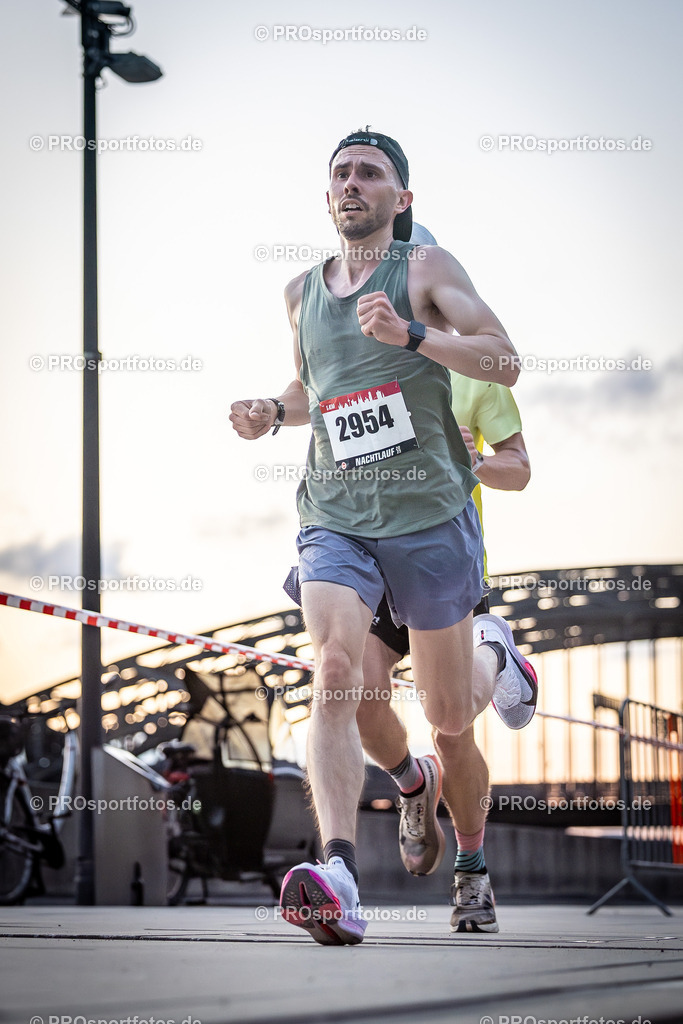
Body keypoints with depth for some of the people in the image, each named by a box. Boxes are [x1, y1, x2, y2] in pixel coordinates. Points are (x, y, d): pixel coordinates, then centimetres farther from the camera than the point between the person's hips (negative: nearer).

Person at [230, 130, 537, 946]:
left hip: (429, 513, -2)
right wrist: (272, 413, 10)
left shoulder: (427, 269, 1)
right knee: (334, 677, -24)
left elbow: (505, 364, -8)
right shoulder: (302, 291, 15)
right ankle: (339, 880, -35)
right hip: (334, 515, 2)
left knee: (450, 717, 10)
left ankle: (494, 651, 46)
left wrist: (411, 334, -21)